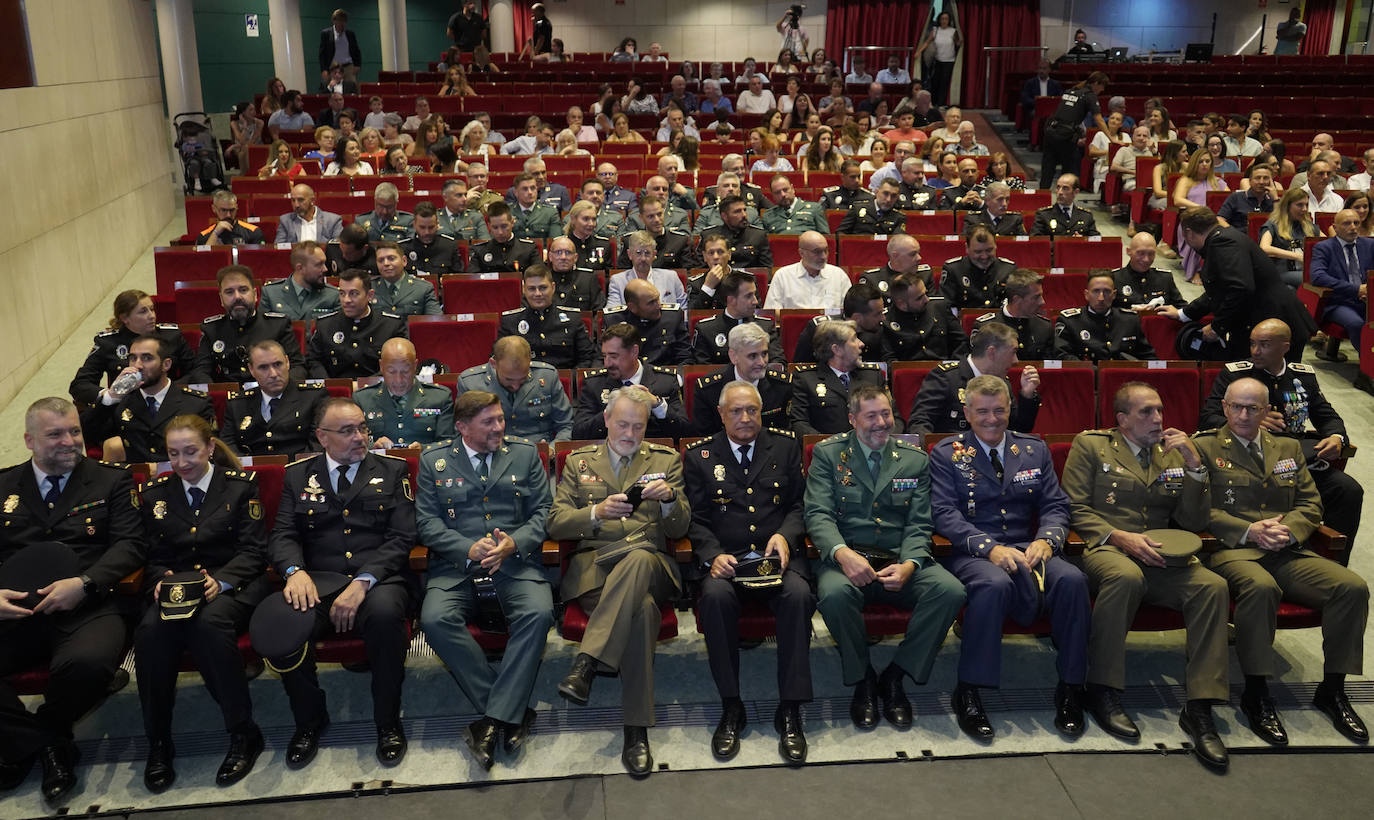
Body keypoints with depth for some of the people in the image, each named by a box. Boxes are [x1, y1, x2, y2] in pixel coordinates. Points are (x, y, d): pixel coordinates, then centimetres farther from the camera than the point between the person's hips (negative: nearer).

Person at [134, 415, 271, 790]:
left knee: (210, 623, -36)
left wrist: (221, 581, -19)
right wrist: (161, 581, -10)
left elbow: (253, 550, -2)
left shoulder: (241, 485, 5)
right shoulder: (154, 492, 15)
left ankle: (244, 733, -22)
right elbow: (154, 556, 13)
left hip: (233, 586, -3)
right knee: (150, 630, -30)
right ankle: (158, 743, -14)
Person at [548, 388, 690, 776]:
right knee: (642, 610, -37)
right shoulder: (578, 462, 20)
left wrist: (670, 497, -12)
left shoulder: (666, 459, 20)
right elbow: (556, 524, 8)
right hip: (594, 563, 0)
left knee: (638, 558, -41)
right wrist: (597, 512, -12)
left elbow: (679, 529, 11)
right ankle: (636, 731, -34)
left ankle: (586, 664, -45)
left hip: (648, 562, 1)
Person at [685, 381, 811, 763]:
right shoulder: (700, 455, 12)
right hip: (726, 559, 0)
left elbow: (801, 505, 11)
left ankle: (790, 710, -22)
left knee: (798, 594, -32)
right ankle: (731, 708, -19)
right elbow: (696, 518, 6)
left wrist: (785, 535, -11)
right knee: (715, 596, -34)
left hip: (778, 556, 1)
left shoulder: (786, 446, 15)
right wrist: (714, 555, -13)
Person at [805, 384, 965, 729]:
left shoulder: (915, 459, 12)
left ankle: (894, 677, -6)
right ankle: (863, 680, -7)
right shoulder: (828, 454, 6)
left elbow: (919, 525, 5)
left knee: (951, 591, -26)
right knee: (835, 593, -36)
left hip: (900, 561, 3)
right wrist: (843, 553, -26)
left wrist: (909, 565, -16)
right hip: (847, 558, -2)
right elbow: (818, 514, -5)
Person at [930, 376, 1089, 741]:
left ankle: (1070, 689, -13)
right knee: (994, 584, -38)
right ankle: (968, 693, -23)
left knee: (1072, 578, -28)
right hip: (973, 555, -4)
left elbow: (1056, 505, 11)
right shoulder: (946, 454, 4)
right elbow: (944, 513, -7)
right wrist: (989, 547, -22)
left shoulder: (1035, 450, 16)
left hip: (1027, 550, 4)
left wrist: (1045, 540, -13)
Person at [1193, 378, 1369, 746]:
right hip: (1231, 549, -5)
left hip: (1287, 550, 5)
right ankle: (1256, 695, -22)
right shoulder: (1204, 447, 6)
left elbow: (1310, 504, 15)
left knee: (1353, 587, -20)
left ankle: (1332, 690, -2)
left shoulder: (1289, 448, 22)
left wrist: (1288, 529, -6)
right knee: (1261, 587, -38)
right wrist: (1249, 531, -14)